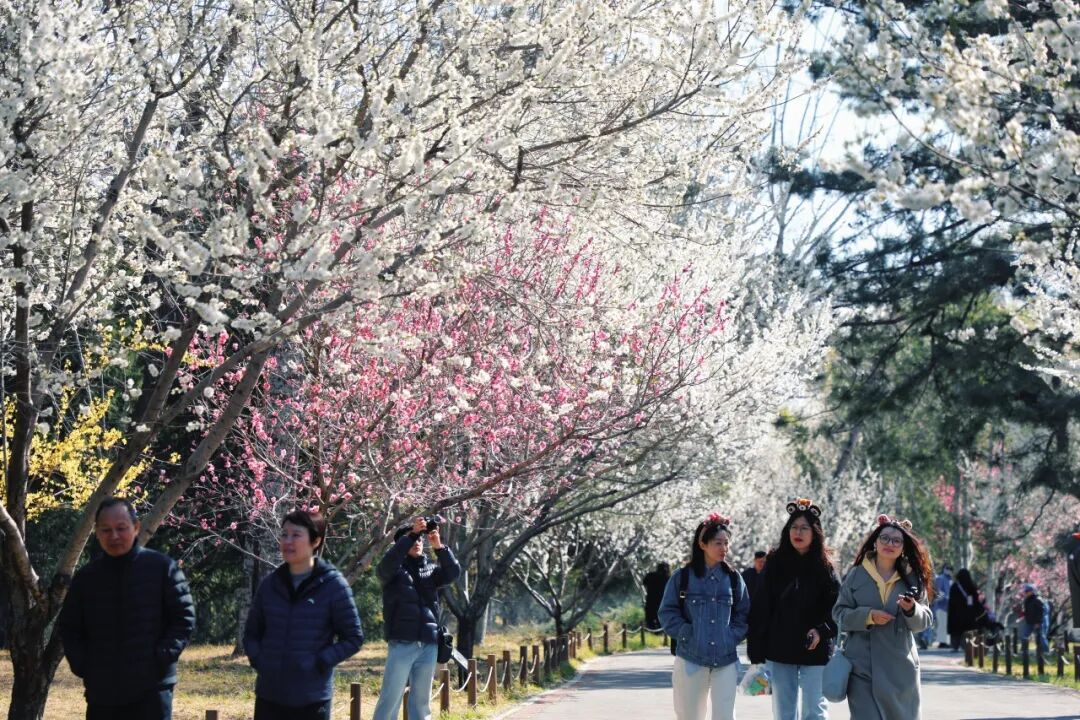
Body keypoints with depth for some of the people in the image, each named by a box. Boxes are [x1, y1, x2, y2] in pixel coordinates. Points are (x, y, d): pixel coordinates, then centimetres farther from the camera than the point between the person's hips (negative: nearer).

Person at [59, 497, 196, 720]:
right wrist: (82, 666, 2)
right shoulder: (86, 576, 8)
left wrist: (162, 658, -12)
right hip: (102, 692, 4)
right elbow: (68, 627, 16)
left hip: (151, 688, -4)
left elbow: (184, 618, -1)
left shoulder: (162, 567, -1)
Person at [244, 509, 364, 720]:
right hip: (269, 696, 4)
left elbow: (353, 638, -3)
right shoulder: (270, 584, 6)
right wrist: (257, 659, -1)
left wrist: (320, 662, -13)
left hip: (312, 700, -4)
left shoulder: (333, 585, -6)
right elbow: (251, 632, 17)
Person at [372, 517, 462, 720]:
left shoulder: (430, 569, 15)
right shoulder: (394, 569, 4)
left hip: (429, 645, 4)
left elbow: (453, 572, -1)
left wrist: (439, 547, -15)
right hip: (402, 644, -4)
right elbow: (386, 563, -18)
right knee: (391, 698, -5)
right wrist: (411, 534, -21)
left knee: (422, 699, 9)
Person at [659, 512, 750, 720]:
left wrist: (733, 636, -4)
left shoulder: (734, 579, 6)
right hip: (690, 659, -1)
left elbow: (743, 614, 11)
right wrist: (686, 634, -10)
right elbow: (667, 612, 1)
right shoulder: (682, 577, -1)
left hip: (726, 661, 1)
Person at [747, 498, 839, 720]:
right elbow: (760, 608, 2)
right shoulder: (775, 563, 3)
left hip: (815, 652, -2)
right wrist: (756, 652, -1)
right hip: (779, 651, 2)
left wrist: (822, 630, -19)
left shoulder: (824, 567, 0)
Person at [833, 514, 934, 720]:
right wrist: (868, 616, -13)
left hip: (901, 668, 2)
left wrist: (912, 610, -17)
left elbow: (924, 621, 5)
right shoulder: (857, 575, 1)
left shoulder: (913, 578, 5)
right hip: (863, 667, -2)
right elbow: (839, 613, 2)